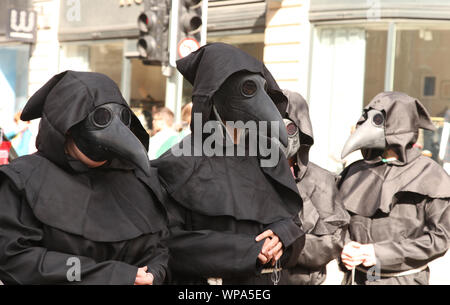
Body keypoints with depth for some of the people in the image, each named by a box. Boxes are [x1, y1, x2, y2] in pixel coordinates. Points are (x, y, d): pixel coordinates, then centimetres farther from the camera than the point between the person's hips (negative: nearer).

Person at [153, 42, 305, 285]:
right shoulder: (181, 164, -11)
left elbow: (293, 221, 11)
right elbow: (170, 241, -18)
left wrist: (283, 234, -13)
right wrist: (248, 251, -20)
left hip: (272, 278, 5)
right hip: (209, 279, -5)